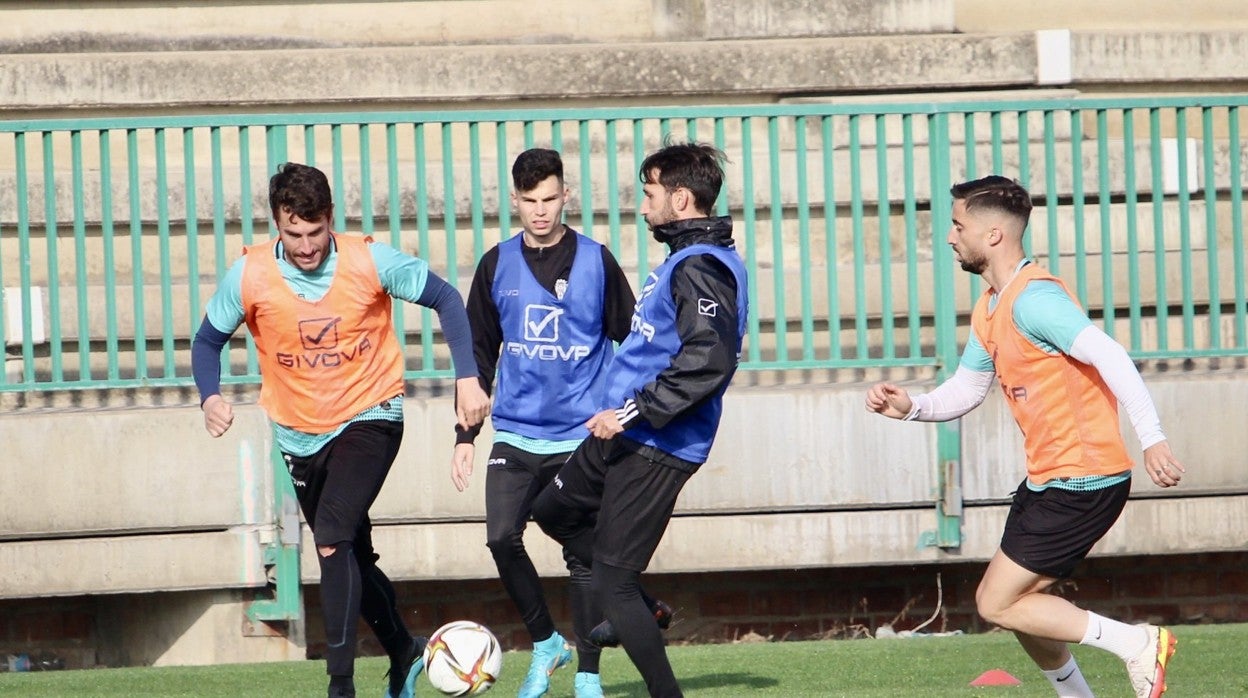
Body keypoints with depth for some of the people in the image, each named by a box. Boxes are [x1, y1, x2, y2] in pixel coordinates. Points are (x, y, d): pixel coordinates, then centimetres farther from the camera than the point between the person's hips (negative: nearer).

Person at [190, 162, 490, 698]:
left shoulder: (370, 262, -17)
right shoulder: (249, 276, -13)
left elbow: (445, 299, -4)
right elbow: (208, 340, 0)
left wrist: (467, 378, -13)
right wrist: (210, 397, -20)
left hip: (370, 417, -4)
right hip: (300, 434, 4)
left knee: (333, 538, -24)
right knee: (351, 558, 16)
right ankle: (403, 654, 41)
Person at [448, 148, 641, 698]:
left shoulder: (596, 262, -1)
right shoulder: (497, 266, 6)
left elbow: (632, 343, 6)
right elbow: (479, 353, 13)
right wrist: (465, 434, 10)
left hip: (582, 437, -2)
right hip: (515, 435, 2)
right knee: (501, 539, -14)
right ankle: (545, 643, 8)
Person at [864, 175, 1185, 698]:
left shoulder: (1032, 298, -19)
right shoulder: (989, 310, 13)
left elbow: (1109, 357, -29)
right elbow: (965, 390, 23)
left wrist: (1151, 438, -37)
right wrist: (909, 408, 3)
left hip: (1082, 482, -10)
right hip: (1047, 480, 10)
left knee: (997, 605, -8)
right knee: (1018, 605, 15)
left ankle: (1137, 644, -6)